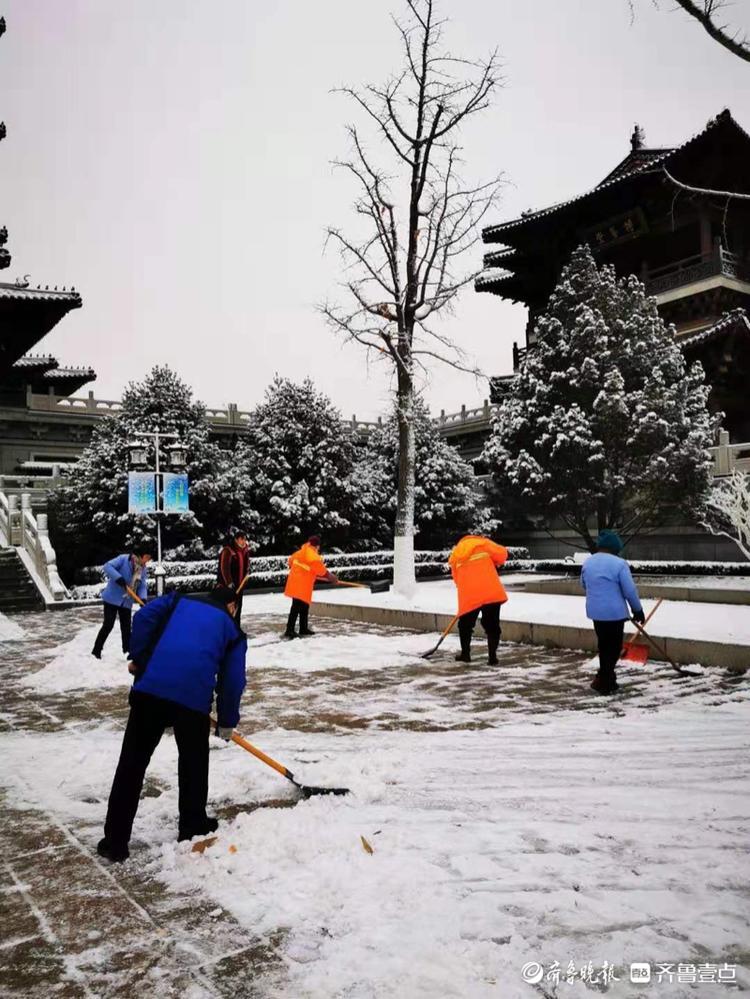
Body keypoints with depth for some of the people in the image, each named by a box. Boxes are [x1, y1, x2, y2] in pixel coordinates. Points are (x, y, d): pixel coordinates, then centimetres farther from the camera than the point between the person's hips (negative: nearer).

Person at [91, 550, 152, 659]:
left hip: (127, 602, 6)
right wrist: (118, 578, -35)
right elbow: (107, 566, -23)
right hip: (112, 599, -6)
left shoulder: (144, 570, 4)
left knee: (126, 627, 10)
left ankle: (127, 651, 21)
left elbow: (143, 586, 2)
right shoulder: (124, 559, -14)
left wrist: (143, 599, -17)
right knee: (108, 625, -6)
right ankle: (96, 650, 7)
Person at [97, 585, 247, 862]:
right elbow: (232, 681, 16)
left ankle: (116, 841, 15)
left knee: (132, 763, 11)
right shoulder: (233, 630, 21)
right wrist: (227, 722, 27)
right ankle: (193, 827, 33)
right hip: (194, 696, -1)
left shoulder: (179, 600, 26)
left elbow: (144, 617, 8)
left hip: (150, 687, 1)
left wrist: (139, 658, 14)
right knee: (193, 761, 22)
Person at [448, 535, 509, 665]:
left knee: (465, 625, 20)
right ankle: (492, 657, 3)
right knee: (492, 626, 7)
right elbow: (502, 553, 1)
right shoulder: (482, 543, 13)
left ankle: (465, 654, 27)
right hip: (491, 593, -1)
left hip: (469, 595, 2)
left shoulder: (455, 555, 21)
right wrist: (493, 564, 19)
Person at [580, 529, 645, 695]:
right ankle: (604, 682, 4)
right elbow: (630, 591, -13)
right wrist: (638, 610, 0)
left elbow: (584, 586, 18)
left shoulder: (587, 562, 6)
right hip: (614, 612, -6)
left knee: (603, 645, 18)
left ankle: (606, 679, 26)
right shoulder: (619, 563, -14)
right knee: (613, 647, 4)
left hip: (595, 611, 6)